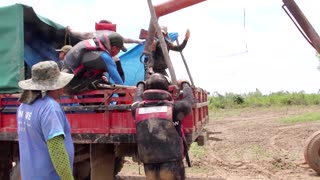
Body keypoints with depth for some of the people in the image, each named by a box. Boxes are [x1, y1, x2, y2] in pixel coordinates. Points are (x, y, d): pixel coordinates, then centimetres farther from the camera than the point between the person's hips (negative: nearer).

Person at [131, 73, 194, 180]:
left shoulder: (138, 108, 1)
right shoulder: (172, 107, -7)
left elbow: (137, 97, 23)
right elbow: (188, 100, 10)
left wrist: (141, 84, 44)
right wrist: (184, 84, 29)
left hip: (149, 163, 4)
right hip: (171, 162, -3)